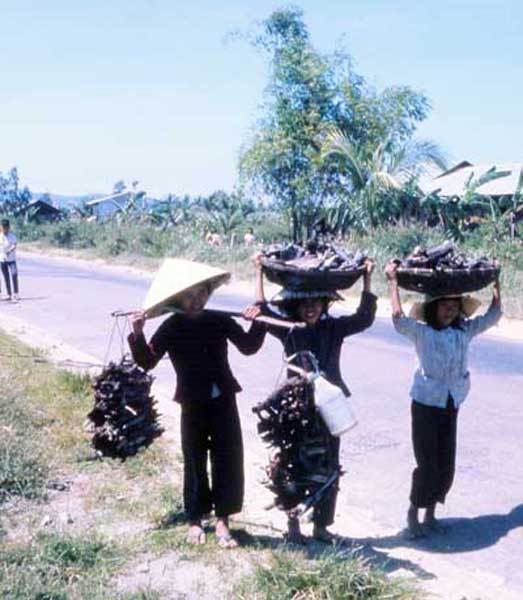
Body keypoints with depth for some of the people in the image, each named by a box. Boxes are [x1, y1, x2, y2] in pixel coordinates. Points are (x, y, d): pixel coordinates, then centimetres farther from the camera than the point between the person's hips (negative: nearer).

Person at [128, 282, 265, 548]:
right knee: (195, 461, 8)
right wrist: (137, 334, -27)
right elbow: (147, 362, -12)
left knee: (228, 460, 3)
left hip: (223, 400, 2)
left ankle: (222, 520, 17)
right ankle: (195, 521, 25)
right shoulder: (172, 327, -6)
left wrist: (258, 323, -12)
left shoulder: (220, 321, -1)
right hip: (193, 404, -2)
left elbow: (248, 346, 4)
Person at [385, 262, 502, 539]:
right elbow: (398, 318, -26)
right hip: (426, 404, -5)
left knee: (446, 465, 10)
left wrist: (495, 281, 9)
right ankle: (413, 515, 16)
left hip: (451, 406, 5)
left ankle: (430, 515, 27)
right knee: (427, 464, -3)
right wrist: (393, 281, -23)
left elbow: (493, 314, 9)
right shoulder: (421, 331, -10)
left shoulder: (465, 330, 3)